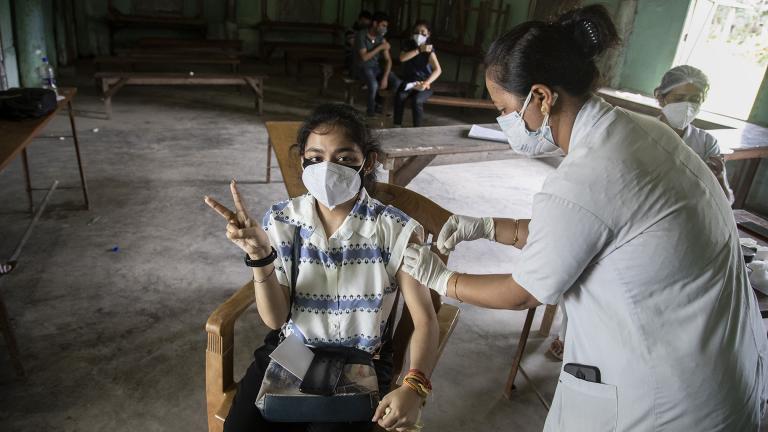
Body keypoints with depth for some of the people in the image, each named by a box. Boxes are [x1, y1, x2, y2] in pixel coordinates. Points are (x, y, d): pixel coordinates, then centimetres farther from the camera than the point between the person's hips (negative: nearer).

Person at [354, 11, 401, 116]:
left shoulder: (381, 39, 1)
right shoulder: (361, 35, -13)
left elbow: (388, 60, -1)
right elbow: (364, 57, -21)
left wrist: (385, 77, -16)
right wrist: (380, 47, -17)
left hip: (376, 68, 5)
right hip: (362, 68, -5)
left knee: (397, 83, -17)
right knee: (374, 85, -36)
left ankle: (378, 102, 5)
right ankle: (371, 110, -9)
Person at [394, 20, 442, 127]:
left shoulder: (429, 50, -8)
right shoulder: (408, 45, 5)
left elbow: (438, 70, -21)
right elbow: (402, 58, -15)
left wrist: (425, 83, -36)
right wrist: (419, 50, -19)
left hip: (423, 84, -3)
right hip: (408, 81, 3)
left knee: (416, 100, -34)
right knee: (400, 96, -30)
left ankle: (416, 129, -20)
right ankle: (397, 126, -19)